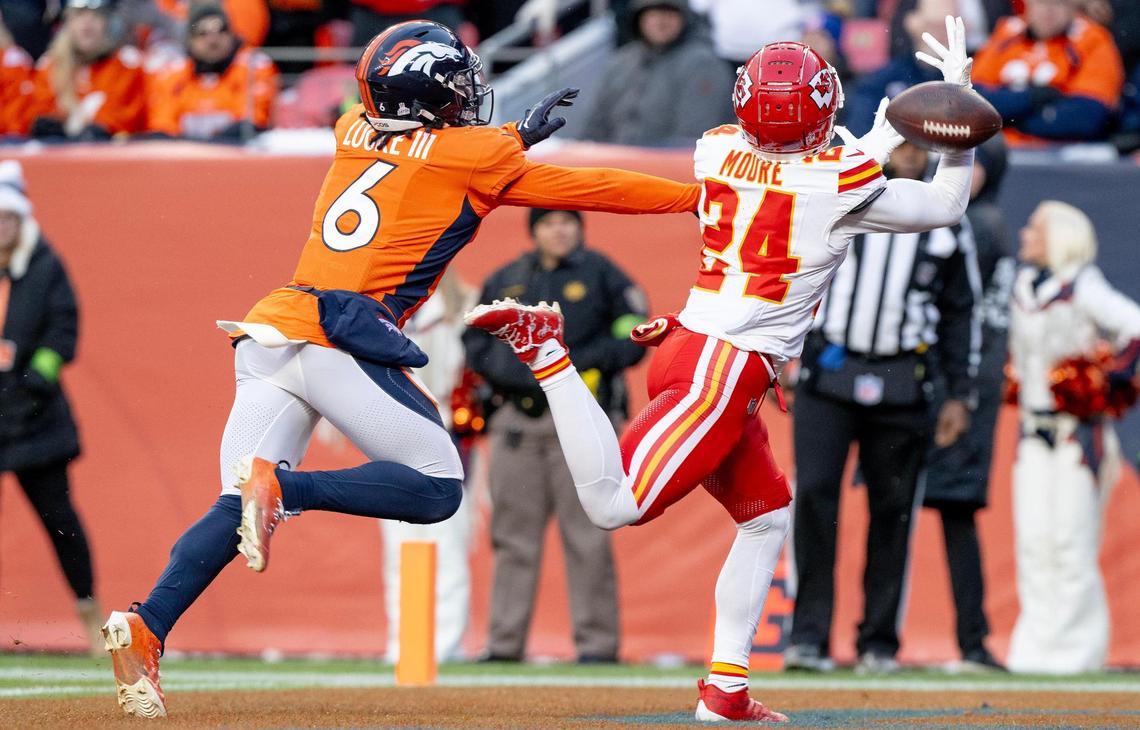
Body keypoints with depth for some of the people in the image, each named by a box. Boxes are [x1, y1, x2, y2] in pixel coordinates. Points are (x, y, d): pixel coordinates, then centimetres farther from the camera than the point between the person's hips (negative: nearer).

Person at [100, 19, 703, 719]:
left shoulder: (353, 134, 21)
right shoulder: (479, 160, 6)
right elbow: (595, 188, 14)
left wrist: (515, 135, 43)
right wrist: (700, 196, 25)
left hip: (269, 330, 6)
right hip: (342, 338, -6)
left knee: (240, 509, 3)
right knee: (436, 488, 0)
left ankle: (145, 628, -18)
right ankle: (284, 487, -19)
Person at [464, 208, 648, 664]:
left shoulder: (601, 275, 5)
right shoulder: (505, 280, 16)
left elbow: (634, 338, 2)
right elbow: (475, 339, 21)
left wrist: (582, 361, -11)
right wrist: (503, 368, 1)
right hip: (517, 420, 4)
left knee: (586, 535, -7)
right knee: (513, 535, 4)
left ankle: (596, 642, -5)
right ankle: (504, 642, 8)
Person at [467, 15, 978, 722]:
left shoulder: (718, 152, 7)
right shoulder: (841, 184, -10)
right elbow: (946, 206, 4)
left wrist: (873, 150, 29)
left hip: (689, 348, 9)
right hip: (722, 371, -9)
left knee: (768, 515, 19)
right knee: (615, 504, -19)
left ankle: (726, 688, 15)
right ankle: (547, 349, -19)